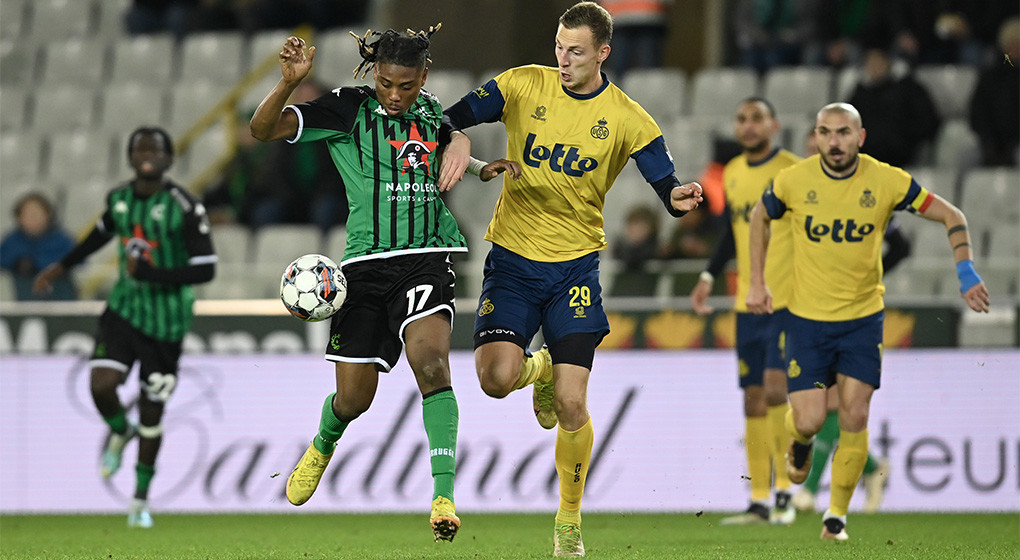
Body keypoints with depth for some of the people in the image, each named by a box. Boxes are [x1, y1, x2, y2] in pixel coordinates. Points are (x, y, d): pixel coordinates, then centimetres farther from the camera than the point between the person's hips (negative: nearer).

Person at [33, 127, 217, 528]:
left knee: (152, 412, 3)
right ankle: (120, 432, 19)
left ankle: (141, 501, 21)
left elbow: (206, 269, -17)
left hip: (166, 324, -3)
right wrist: (62, 266, 29)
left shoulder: (184, 208, -15)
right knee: (101, 386, -18)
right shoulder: (119, 198, 1)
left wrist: (147, 273, -24)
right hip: (124, 310, 3)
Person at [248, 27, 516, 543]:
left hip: (426, 258, 1)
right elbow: (263, 129, -11)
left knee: (429, 359, -26)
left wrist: (482, 169, 12)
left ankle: (444, 495, -28)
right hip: (365, 263, -1)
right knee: (354, 398, 3)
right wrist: (289, 83, -28)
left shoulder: (432, 112, 9)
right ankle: (322, 447, 41)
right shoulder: (347, 109, -3)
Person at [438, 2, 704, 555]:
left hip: (575, 266, -1)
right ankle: (538, 369, 21)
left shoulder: (627, 119, -5)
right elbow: (455, 115, 1)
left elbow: (667, 186, -5)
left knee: (571, 405, -9)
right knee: (496, 378, -19)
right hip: (512, 258, 1)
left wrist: (678, 198, -30)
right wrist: (458, 138, -22)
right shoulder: (524, 85, -2)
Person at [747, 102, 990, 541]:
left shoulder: (887, 181, -11)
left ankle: (837, 514, 12)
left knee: (855, 419, -5)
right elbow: (760, 218, 11)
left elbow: (951, 216, 0)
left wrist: (966, 272, -13)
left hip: (863, 317, 0)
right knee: (810, 419, -7)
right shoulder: (793, 181, -10)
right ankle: (800, 444, 31)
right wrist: (757, 283, 8)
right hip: (807, 318, 0)